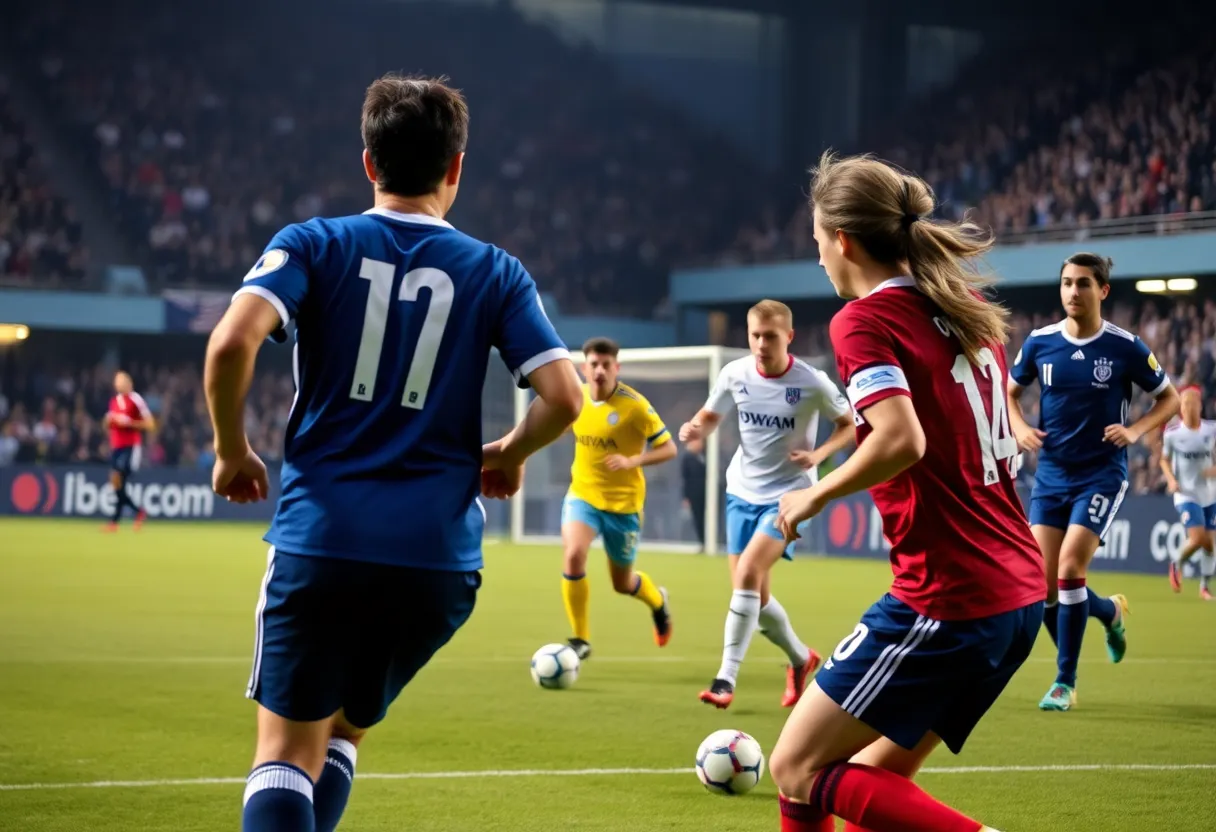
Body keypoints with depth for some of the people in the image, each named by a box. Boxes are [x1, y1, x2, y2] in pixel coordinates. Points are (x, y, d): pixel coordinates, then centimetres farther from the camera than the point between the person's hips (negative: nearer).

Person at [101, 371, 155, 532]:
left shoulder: (136, 400, -8)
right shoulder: (114, 401, 14)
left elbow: (150, 424, -9)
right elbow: (106, 424, 24)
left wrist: (129, 422, -18)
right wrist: (108, 420, 0)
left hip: (131, 447, -7)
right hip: (116, 446, 7)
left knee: (120, 483, -12)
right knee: (115, 483, 3)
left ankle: (115, 521, -5)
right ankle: (139, 512, 17)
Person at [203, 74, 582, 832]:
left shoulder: (312, 246, 3)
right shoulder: (496, 273, 7)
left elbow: (232, 342, -14)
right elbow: (564, 399, -3)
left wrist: (233, 450, 2)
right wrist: (509, 455, 17)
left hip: (319, 540, -2)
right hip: (439, 553, 2)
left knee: (287, 753, 2)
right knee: (343, 731, 23)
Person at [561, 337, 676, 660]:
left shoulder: (634, 405, -18)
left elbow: (668, 449, -14)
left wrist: (631, 461, -28)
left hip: (623, 502, -3)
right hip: (582, 495, 3)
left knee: (622, 583, 11)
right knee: (573, 555, -24)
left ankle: (657, 601, 49)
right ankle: (580, 639, -9)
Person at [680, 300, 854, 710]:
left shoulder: (812, 383, -15)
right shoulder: (734, 374, -7)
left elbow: (851, 425, -1)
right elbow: (710, 415, 9)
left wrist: (819, 454, -19)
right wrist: (695, 428, -15)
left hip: (788, 494, -5)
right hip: (742, 491, 5)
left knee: (747, 575, -23)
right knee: (753, 593, 8)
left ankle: (726, 679, -20)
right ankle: (801, 658, 34)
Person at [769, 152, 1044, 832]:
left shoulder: (865, 321, -11)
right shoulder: (969, 311, 13)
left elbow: (902, 441, -25)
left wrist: (815, 496, -10)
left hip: (943, 599, -9)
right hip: (1022, 594, 9)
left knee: (800, 771, 0)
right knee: (875, 775, 18)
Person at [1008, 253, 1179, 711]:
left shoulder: (1125, 347, -8)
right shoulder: (1040, 342, -1)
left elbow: (1169, 398, 3)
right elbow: (1009, 391, 15)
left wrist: (1135, 430, -14)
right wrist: (1020, 428, -5)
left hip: (1102, 475, -3)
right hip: (1051, 474, 4)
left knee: (1069, 568, -17)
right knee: (1043, 583, -2)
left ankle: (1065, 682, -4)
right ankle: (1109, 610, 31)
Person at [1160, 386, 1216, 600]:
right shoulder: (1172, 432, -7)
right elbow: (1164, 460, 6)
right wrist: (1171, 479, -10)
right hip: (1186, 494, -3)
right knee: (1197, 538, -18)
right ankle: (1176, 563, 12)